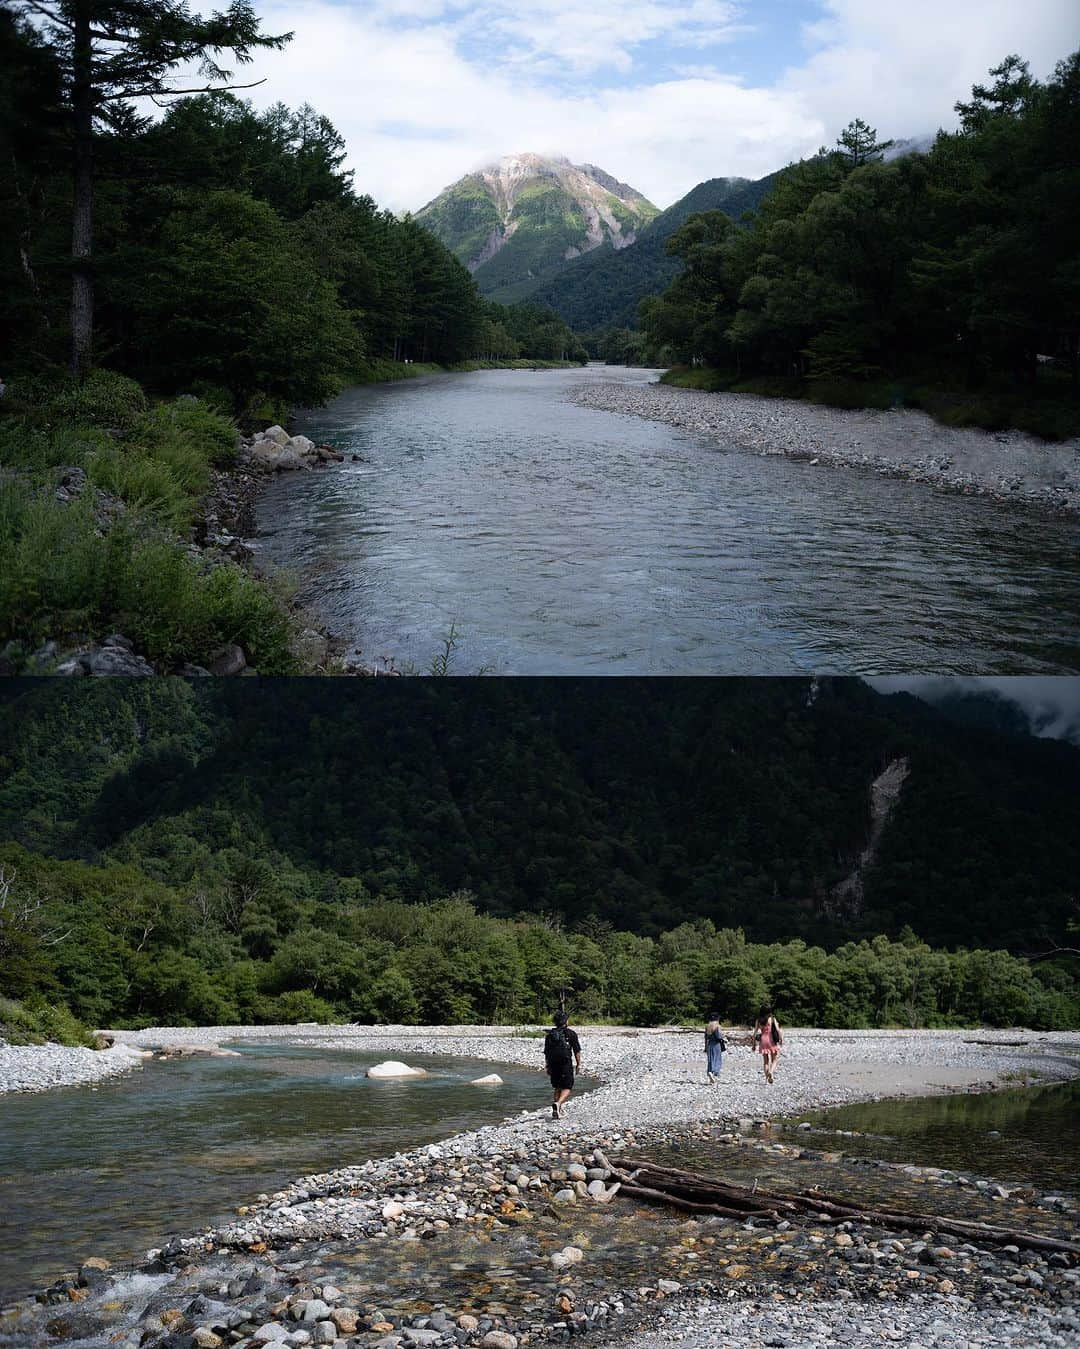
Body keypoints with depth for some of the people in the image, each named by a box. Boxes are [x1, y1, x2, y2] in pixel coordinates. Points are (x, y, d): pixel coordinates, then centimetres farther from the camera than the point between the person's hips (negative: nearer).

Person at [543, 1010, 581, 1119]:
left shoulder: (549, 1034, 8)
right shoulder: (571, 1034, -3)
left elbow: (546, 1052, 10)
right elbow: (577, 1051, -3)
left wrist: (547, 1066, 16)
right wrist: (578, 1064, 5)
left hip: (553, 1065, 4)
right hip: (566, 1064, -4)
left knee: (557, 1088, 16)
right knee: (567, 1087, 1)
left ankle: (556, 1111, 14)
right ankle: (558, 1104, -24)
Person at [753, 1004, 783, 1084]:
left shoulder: (758, 1020, 2)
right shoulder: (772, 1019, -5)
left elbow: (755, 1032, 1)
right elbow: (777, 1030, -12)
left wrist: (754, 1044, 7)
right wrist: (781, 1038, -2)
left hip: (763, 1040, 2)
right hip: (772, 1040, -2)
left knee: (765, 1061, 13)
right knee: (774, 1060, 9)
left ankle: (766, 1077, 10)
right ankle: (771, 1071, -18)